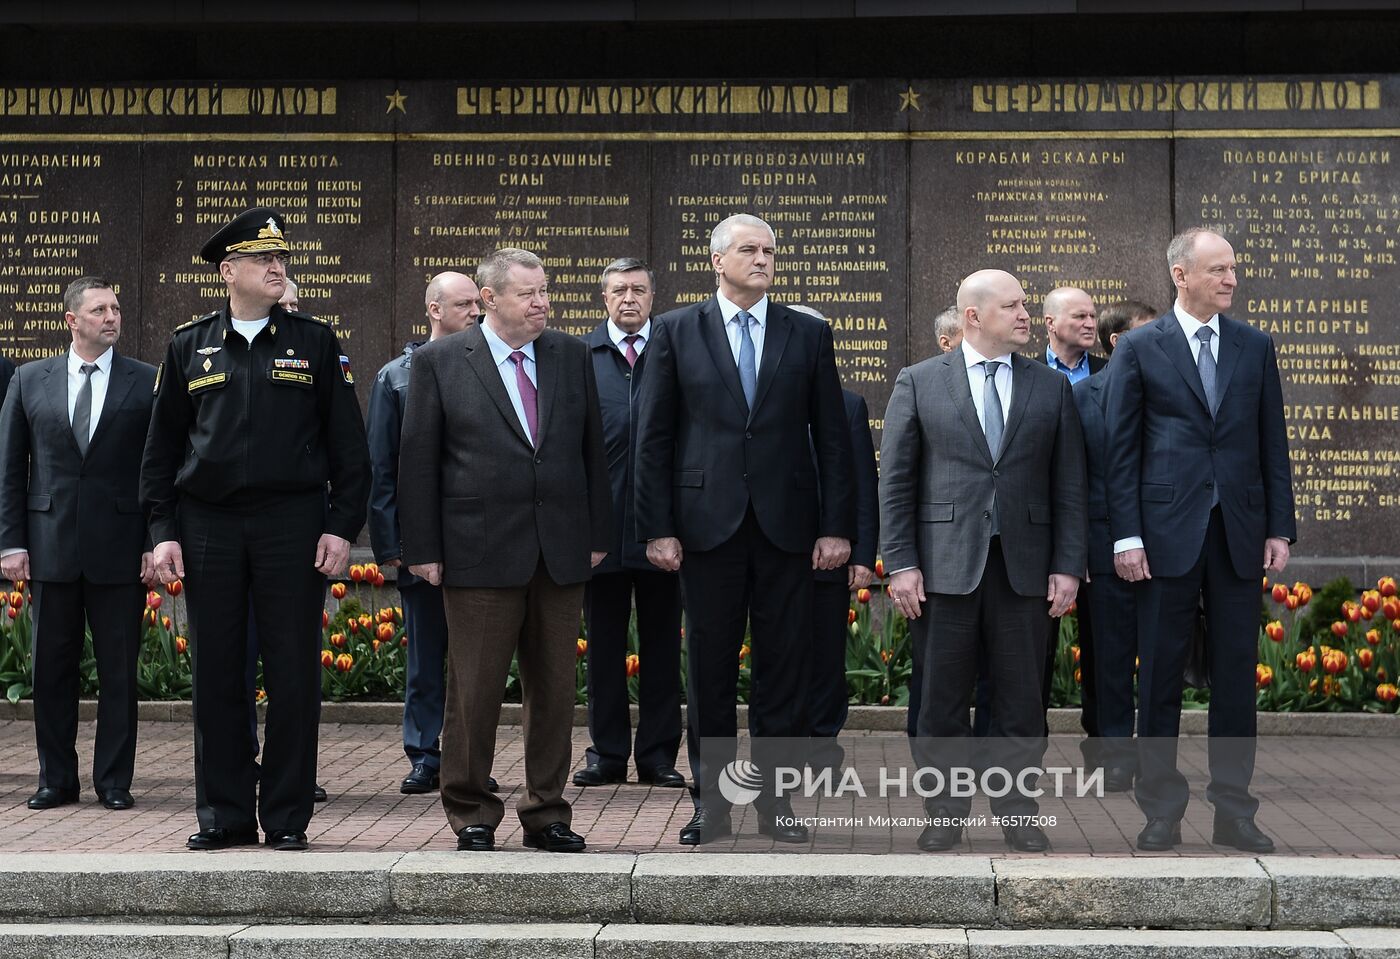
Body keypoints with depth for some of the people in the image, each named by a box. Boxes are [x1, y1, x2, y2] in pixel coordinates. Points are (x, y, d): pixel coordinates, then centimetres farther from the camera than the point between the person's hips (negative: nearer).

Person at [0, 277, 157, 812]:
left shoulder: (147, 382, 2)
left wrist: (156, 542, -6)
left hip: (120, 547, -2)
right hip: (50, 546, 2)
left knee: (119, 669, 3)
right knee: (52, 668, 7)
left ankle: (115, 781, 12)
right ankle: (57, 778, 18)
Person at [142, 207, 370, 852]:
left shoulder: (315, 342, 5)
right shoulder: (188, 346, 9)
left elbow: (347, 443, 4)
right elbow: (162, 447, 10)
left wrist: (343, 526, -5)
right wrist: (163, 531, 1)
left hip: (292, 525, -1)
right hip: (208, 527, 1)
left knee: (293, 675, 0)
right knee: (217, 675, 5)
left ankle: (286, 817, 10)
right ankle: (224, 814, 14)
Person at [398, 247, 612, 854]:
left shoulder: (571, 356, 10)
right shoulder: (439, 362, 0)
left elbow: (592, 450, 12)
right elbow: (418, 460, -1)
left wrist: (597, 535, 7)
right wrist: (423, 550, -5)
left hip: (562, 552, 4)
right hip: (480, 552, -3)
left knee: (555, 689, 8)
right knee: (474, 690, 0)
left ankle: (547, 814, 18)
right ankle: (472, 815, 13)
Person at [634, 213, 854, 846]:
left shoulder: (808, 335, 8)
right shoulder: (676, 332, 4)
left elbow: (832, 437, 6)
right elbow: (654, 437, 2)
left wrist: (837, 526, -1)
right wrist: (658, 528, -5)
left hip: (787, 526, 1)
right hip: (708, 525, -1)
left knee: (783, 670, 4)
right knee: (710, 670, 5)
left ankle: (776, 802, 13)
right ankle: (711, 804, 15)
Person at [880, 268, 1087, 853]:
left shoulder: (1052, 388, 10)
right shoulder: (919, 383, 4)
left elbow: (1069, 486, 8)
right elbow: (895, 481, 1)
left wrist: (1068, 565, 0)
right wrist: (900, 564, -6)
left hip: (1024, 564, 2)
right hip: (945, 562, -1)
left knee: (1020, 700, 5)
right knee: (942, 698, 3)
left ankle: (1018, 812, 16)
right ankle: (946, 813, 15)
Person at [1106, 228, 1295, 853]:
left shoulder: (1255, 346, 9)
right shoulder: (1139, 348, 1)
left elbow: (1273, 442, 9)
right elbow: (1121, 447, -1)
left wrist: (1280, 528, 4)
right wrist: (1126, 535, -7)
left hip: (1240, 531, 3)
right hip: (1168, 531, -2)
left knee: (1236, 673, 6)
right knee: (1160, 674, 3)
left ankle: (1233, 809, 14)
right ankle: (1161, 811, 13)